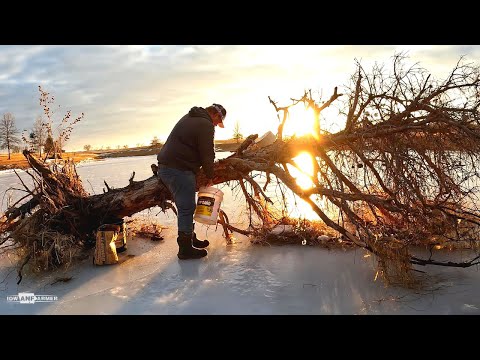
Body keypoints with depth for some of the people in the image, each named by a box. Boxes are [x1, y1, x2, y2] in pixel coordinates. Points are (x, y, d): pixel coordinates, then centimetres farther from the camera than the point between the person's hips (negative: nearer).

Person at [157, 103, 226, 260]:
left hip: (165, 166, 10)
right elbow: (207, 155, -10)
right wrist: (210, 177, 5)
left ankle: (191, 239, 29)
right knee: (186, 208, -4)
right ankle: (185, 249, 4)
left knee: (186, 206, 17)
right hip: (179, 170, -10)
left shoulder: (188, 117, 21)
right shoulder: (206, 125, -10)